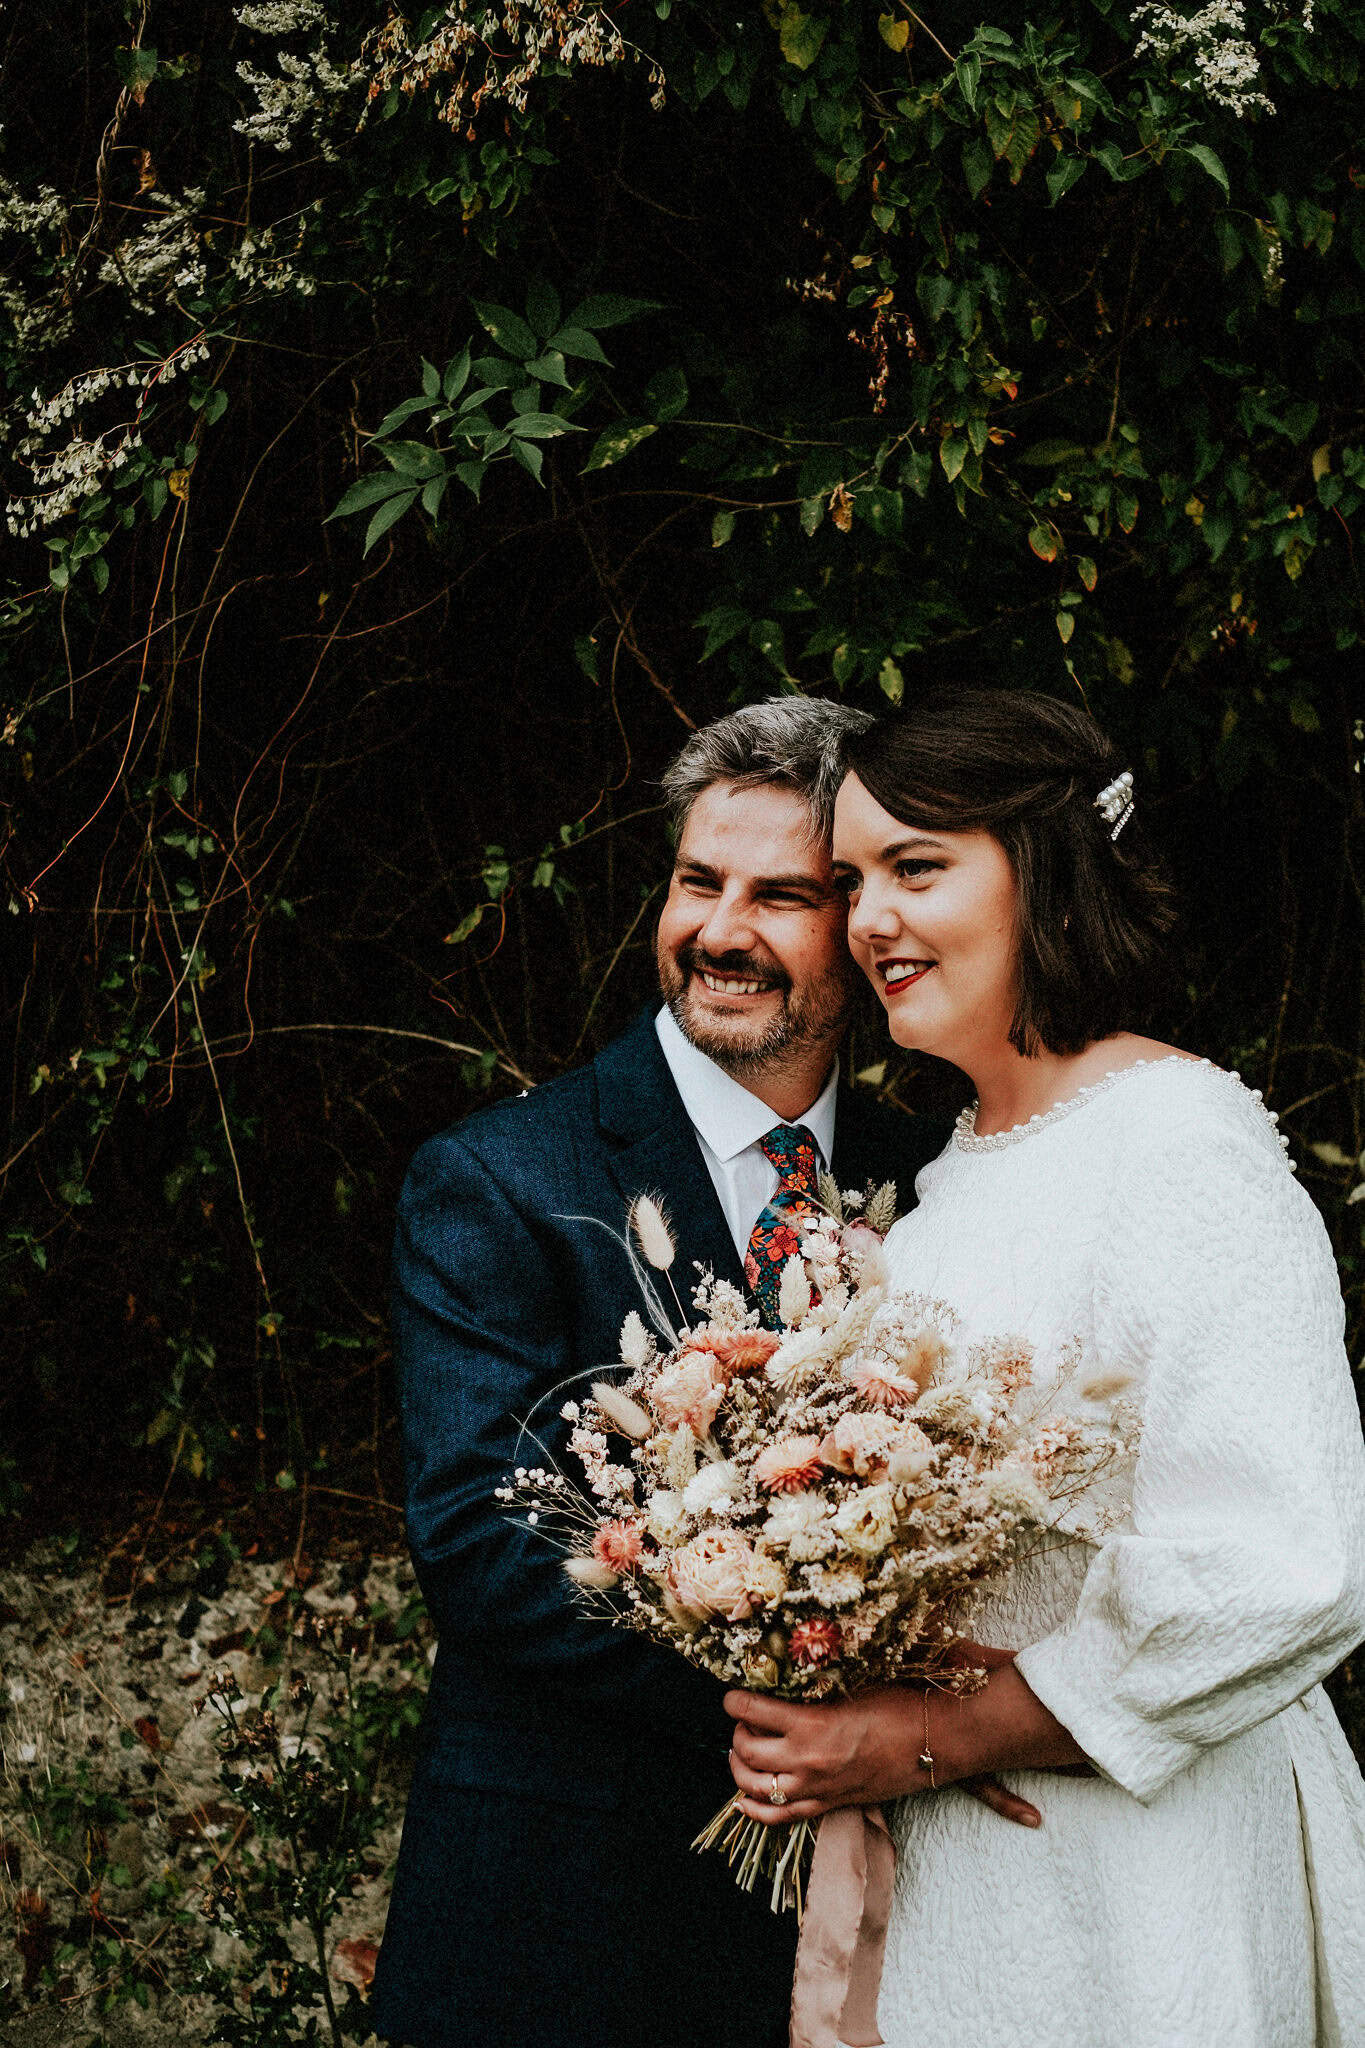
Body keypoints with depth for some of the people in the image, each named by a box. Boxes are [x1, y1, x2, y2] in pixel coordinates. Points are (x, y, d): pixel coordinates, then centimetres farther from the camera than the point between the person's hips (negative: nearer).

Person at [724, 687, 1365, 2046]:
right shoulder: (959, 1160, 8)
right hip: (937, 1857, 8)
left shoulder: (1180, 1154, -18)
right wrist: (817, 1717, 0)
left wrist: (931, 1739, -20)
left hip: (1135, 1887, -7)